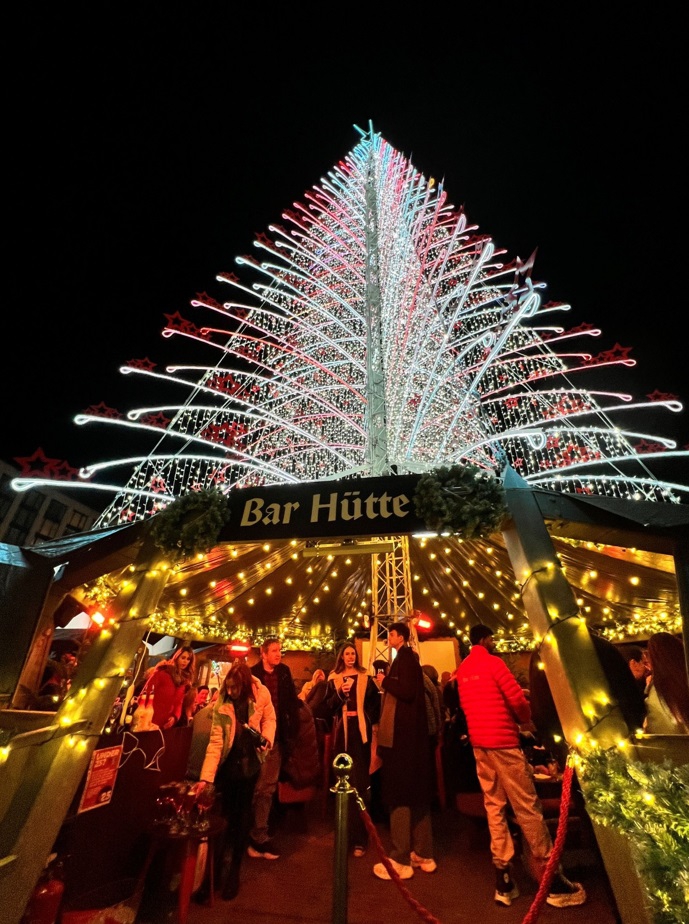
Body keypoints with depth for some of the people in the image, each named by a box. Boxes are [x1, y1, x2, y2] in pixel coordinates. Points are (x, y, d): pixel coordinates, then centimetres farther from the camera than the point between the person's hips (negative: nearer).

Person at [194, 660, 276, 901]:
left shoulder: (261, 694, -20)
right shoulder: (221, 704, -20)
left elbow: (269, 718, -4)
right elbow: (215, 742, -20)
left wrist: (267, 739, -21)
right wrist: (206, 777, -26)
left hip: (250, 762, 1)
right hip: (227, 763, 0)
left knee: (242, 812, 12)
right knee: (224, 813, 5)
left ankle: (234, 869, 32)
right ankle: (214, 868, 31)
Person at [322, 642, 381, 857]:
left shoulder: (365, 677, 3)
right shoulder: (334, 679, 5)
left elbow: (375, 702, 3)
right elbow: (329, 705, 0)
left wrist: (370, 721, -7)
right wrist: (340, 693, -16)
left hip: (360, 731, -1)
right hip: (343, 732, 1)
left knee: (360, 781, 0)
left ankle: (359, 836, 8)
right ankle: (345, 831, 23)